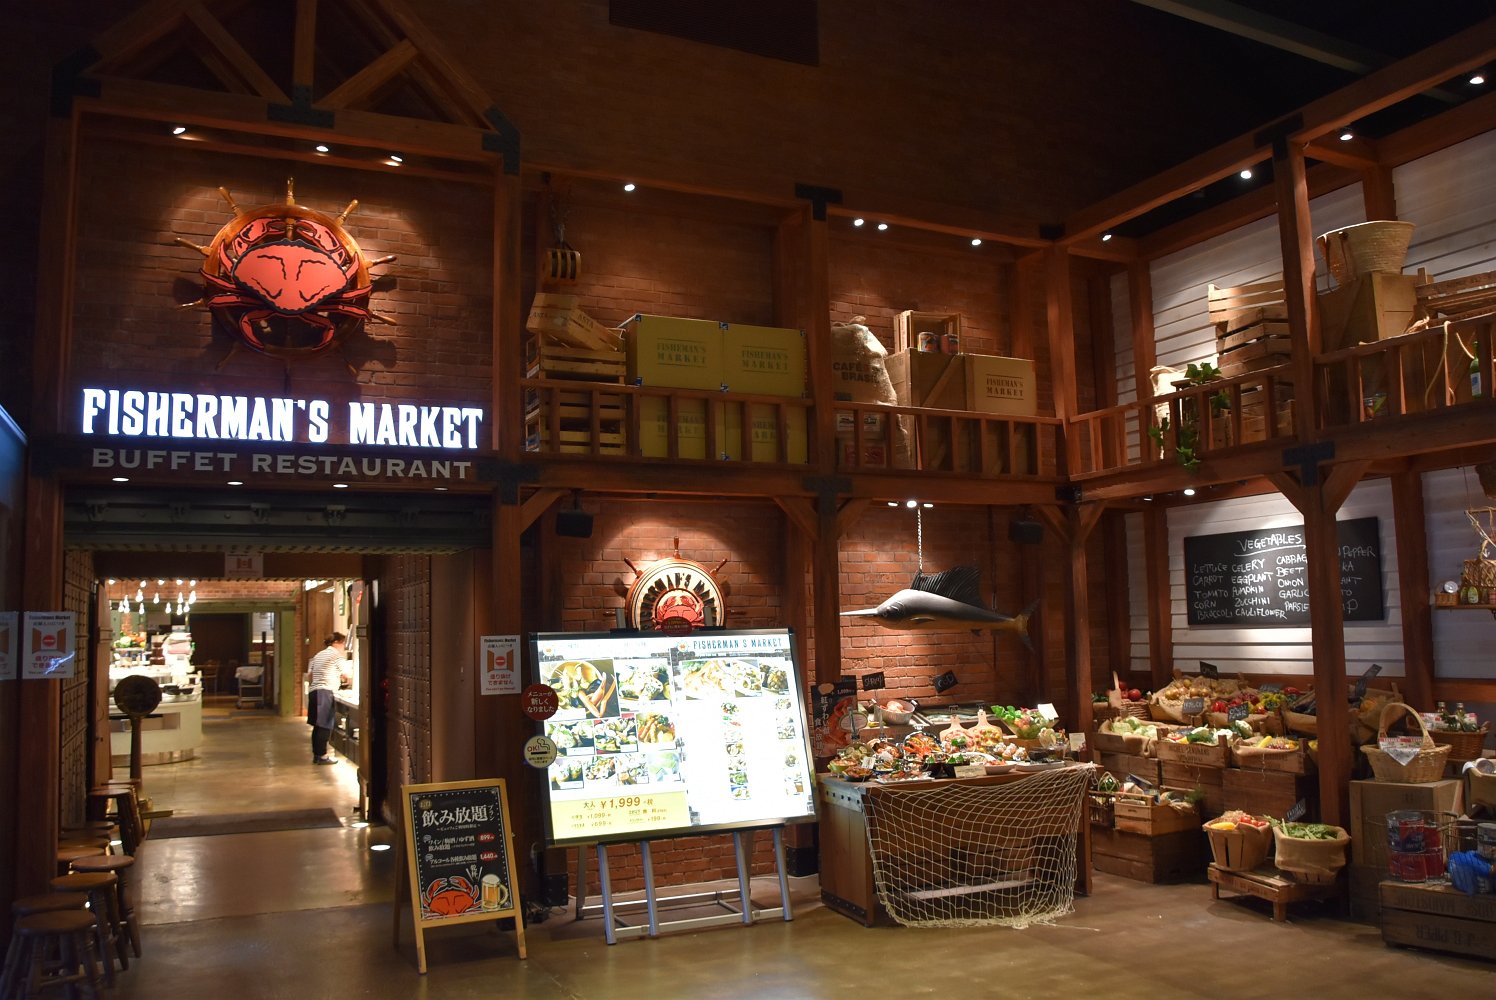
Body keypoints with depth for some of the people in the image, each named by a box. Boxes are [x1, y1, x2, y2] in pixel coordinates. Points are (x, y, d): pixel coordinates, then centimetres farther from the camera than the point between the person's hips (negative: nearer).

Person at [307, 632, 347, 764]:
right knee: (325, 725, -6)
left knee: (318, 725, 10)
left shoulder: (318, 655, 23)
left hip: (313, 692, 9)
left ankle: (316, 754, 13)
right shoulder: (336, 655, -3)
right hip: (325, 693, -9)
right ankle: (322, 755, -6)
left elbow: (309, 676, 21)